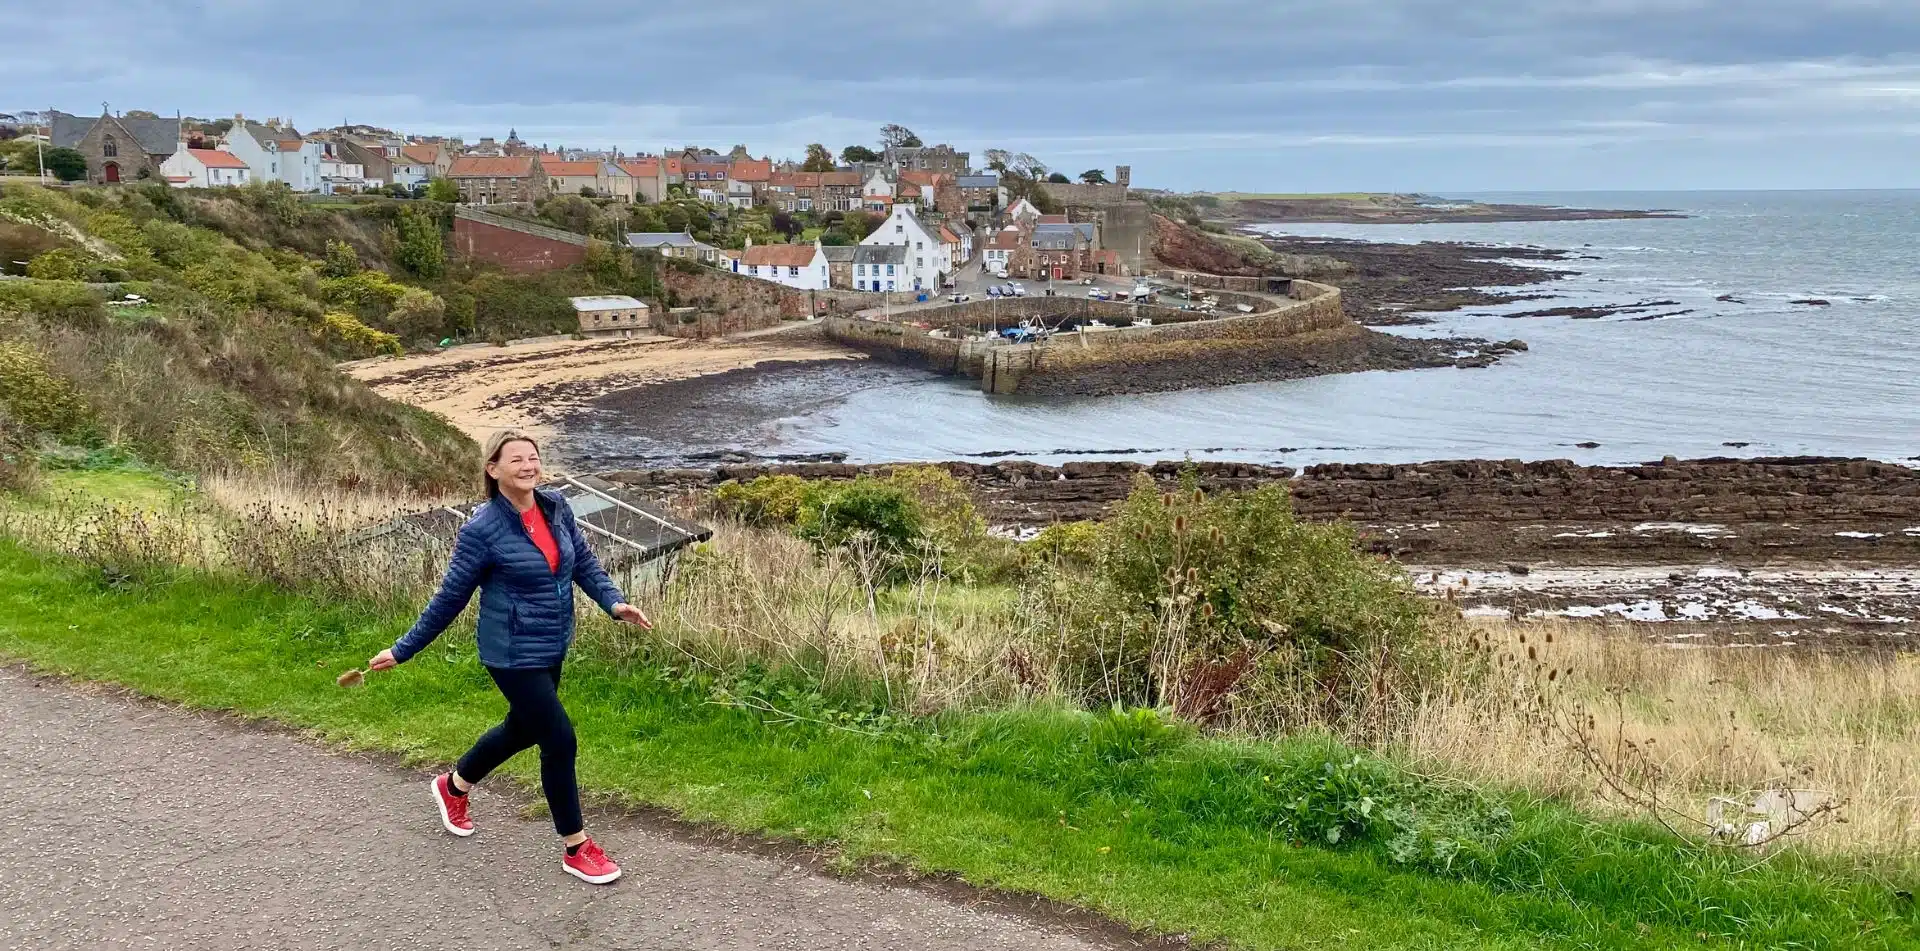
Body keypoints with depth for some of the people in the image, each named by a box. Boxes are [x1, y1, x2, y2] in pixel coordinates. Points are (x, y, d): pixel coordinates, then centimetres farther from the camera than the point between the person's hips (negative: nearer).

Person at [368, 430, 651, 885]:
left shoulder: (556, 507, -3)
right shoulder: (482, 529, -19)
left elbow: (584, 563, 5)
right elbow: (449, 598, -10)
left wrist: (614, 602, -12)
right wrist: (403, 650, -4)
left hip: (552, 648, 8)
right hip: (513, 655, -7)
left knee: (522, 729, 24)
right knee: (559, 739, -6)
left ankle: (454, 786, 53)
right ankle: (577, 849, 11)